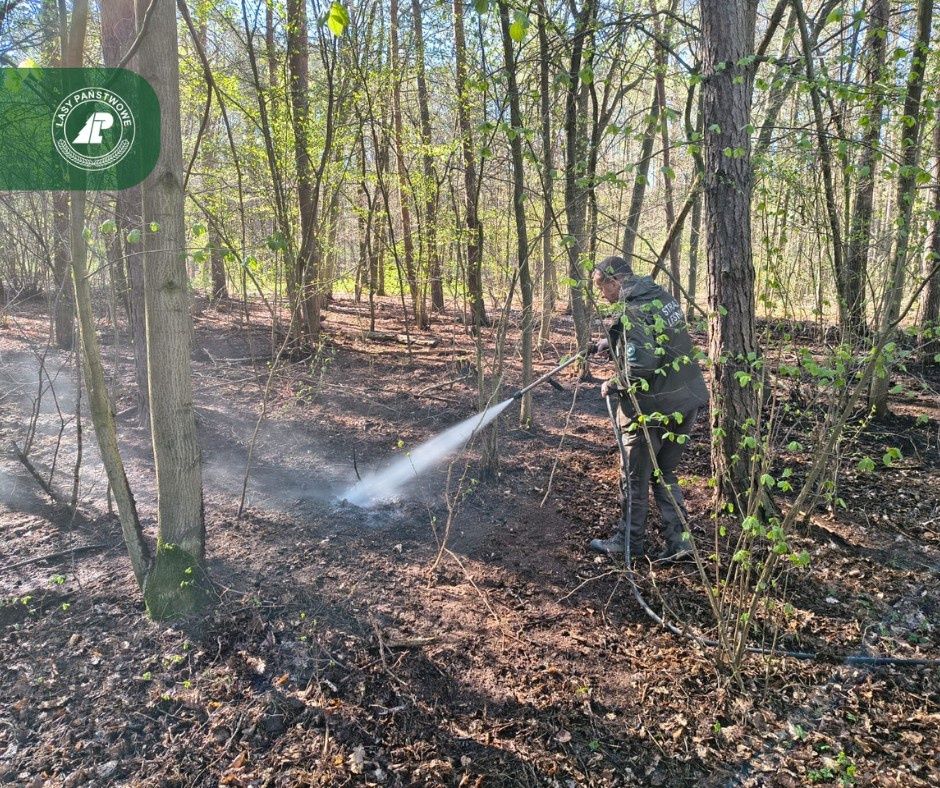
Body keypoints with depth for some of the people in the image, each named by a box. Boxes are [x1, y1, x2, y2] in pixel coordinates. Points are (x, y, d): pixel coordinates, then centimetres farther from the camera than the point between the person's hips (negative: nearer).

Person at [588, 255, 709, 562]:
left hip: (653, 408, -9)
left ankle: (629, 542, 22)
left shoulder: (630, 312, -19)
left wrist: (613, 386, -12)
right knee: (664, 473, 20)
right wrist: (612, 343, 23)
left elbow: (641, 364, -27)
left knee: (635, 477, 8)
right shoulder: (661, 296, 9)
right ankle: (677, 538, 19)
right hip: (687, 400, 9)